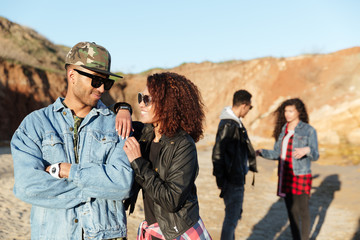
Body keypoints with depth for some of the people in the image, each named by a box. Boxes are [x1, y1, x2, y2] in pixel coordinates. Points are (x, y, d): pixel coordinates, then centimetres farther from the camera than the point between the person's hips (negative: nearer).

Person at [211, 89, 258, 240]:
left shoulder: (236, 123, 10)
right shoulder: (228, 125, -20)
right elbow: (217, 153, -23)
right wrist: (221, 180, -22)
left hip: (238, 177, 10)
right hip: (232, 180, -10)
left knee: (235, 214, 22)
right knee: (232, 217, -1)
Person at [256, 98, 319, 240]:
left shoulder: (309, 130, -7)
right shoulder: (283, 130, 8)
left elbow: (315, 156, -10)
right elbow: (277, 154, 9)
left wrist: (307, 150, -32)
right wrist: (261, 152, -7)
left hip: (301, 176, -5)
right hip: (285, 176, 5)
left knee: (303, 210, -2)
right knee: (292, 210, 11)